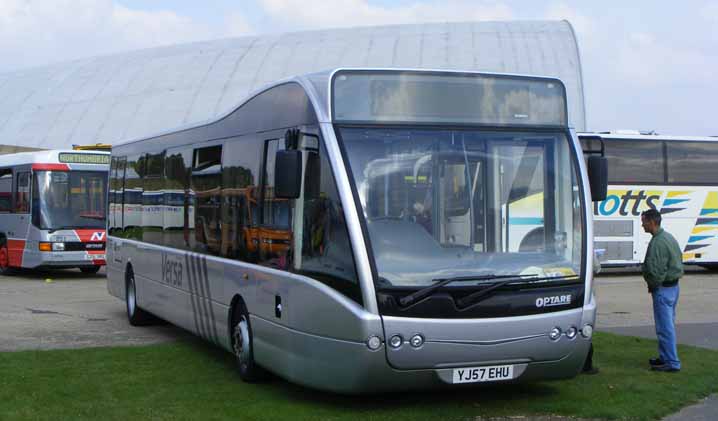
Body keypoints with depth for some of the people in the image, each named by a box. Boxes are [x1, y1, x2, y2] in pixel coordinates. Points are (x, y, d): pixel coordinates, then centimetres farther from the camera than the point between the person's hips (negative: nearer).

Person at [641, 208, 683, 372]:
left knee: (665, 327, -5)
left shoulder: (658, 242, -22)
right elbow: (679, 261, 20)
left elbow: (656, 271, -26)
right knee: (668, 325, 18)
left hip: (663, 289, -11)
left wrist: (652, 285, -6)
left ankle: (672, 362, -1)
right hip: (674, 286, 11)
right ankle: (665, 357, 27)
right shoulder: (669, 237, 12)